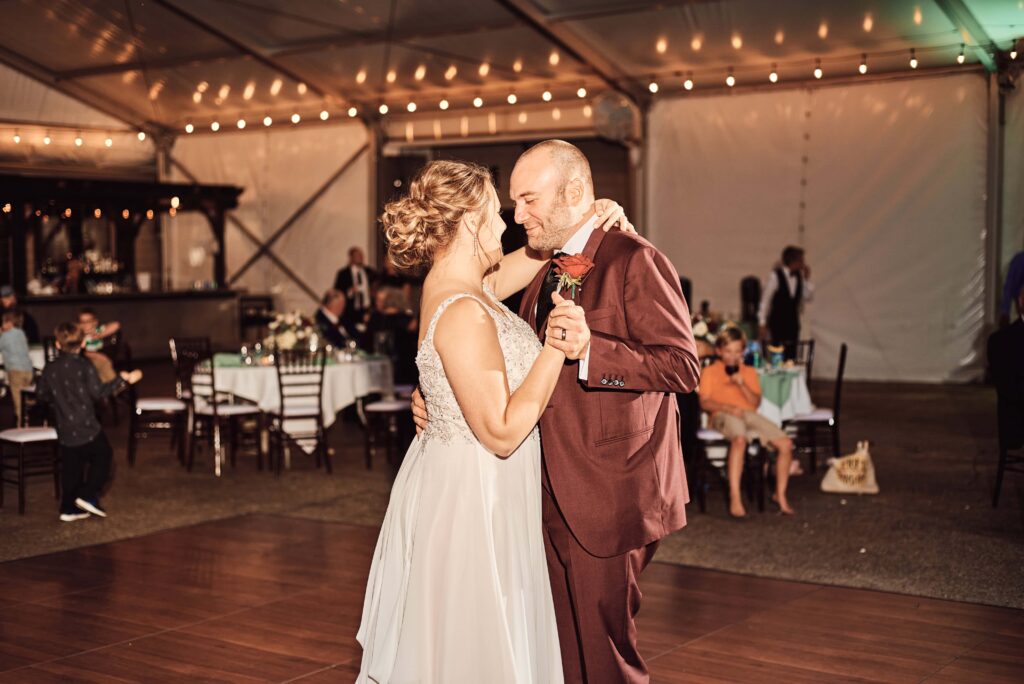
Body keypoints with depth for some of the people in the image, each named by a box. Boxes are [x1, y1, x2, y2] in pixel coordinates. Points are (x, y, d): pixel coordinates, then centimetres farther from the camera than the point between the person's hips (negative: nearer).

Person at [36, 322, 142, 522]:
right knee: (103, 455, 13)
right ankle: (89, 495, 2)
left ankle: (69, 508, 15)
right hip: (87, 428, -5)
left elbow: (41, 395, 8)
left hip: (65, 431, 5)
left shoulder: (50, 369, 2)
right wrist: (123, 380, -10)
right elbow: (99, 392, -15)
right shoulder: (85, 366, -12)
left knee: (71, 468, 13)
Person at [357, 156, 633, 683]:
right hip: (473, 495, -10)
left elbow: (523, 261, 23)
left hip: (455, 478, 10)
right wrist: (557, 347, -22)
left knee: (439, 639, 20)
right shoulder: (463, 313, -24)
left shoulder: (453, 282, 4)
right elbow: (502, 432, -25)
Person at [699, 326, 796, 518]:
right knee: (739, 439, -41)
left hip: (749, 414, 5)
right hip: (723, 415, -5)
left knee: (786, 443, -17)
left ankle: (780, 494, -1)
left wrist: (741, 385, -4)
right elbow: (705, 402, 0)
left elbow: (756, 402, 12)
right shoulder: (710, 372, 13)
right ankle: (735, 497, -43)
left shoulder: (749, 371, 24)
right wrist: (728, 407, -16)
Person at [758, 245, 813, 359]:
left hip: (793, 324, 5)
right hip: (777, 323, -5)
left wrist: (807, 278, -4)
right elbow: (765, 300, -9)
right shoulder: (775, 276, -13)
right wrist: (762, 324, -7)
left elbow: (808, 297, 8)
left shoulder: (799, 276, 3)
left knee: (791, 357, 6)